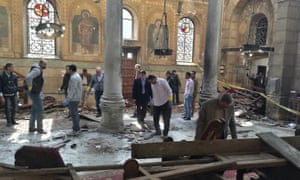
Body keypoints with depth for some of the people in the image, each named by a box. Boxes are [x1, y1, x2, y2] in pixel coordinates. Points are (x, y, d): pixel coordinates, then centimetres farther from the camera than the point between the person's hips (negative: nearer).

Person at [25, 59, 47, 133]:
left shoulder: (39, 70, 13)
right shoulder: (37, 70, -18)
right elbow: (28, 77, -35)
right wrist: (30, 87, -23)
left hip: (37, 92, 10)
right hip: (35, 93, -10)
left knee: (34, 110, 16)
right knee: (40, 110, -4)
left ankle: (31, 128, 24)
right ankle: (40, 129, 4)